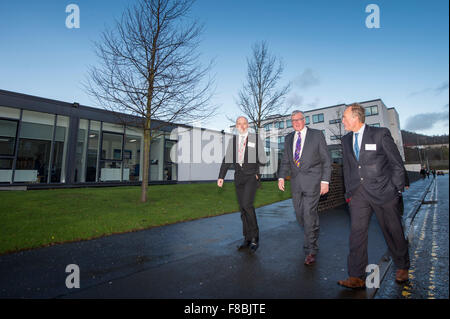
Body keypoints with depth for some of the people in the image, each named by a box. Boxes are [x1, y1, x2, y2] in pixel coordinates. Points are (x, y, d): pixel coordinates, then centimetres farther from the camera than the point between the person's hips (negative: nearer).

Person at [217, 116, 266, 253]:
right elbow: (227, 160, 5)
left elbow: (263, 159, 3)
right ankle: (248, 239, 19)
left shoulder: (256, 139, 0)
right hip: (239, 177, 4)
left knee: (247, 204, -20)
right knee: (243, 208, 7)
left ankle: (255, 238, -2)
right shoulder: (232, 141, 9)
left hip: (252, 176, -4)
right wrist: (221, 177, -2)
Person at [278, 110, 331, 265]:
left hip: (312, 181, -4)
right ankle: (314, 232, 39)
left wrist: (325, 180, -8)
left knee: (309, 213, -7)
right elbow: (285, 160, 14)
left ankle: (310, 250, 9)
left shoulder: (317, 135, 2)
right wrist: (281, 177, -1)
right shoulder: (288, 138, 13)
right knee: (299, 214, 10)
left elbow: (326, 160, 0)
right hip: (295, 181, 4)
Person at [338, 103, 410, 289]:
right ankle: (356, 277, 3)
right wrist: (349, 192, 9)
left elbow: (397, 164, -1)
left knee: (393, 231, 11)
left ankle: (402, 268, 37)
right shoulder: (346, 140, 10)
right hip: (358, 193, 4)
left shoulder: (381, 134, -4)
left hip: (382, 191, -3)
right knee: (357, 231, -3)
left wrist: (397, 191, -3)